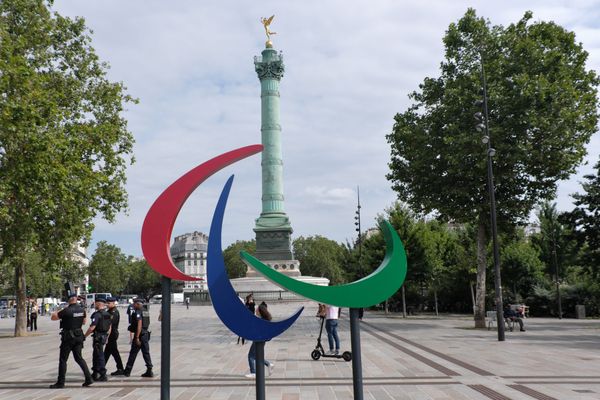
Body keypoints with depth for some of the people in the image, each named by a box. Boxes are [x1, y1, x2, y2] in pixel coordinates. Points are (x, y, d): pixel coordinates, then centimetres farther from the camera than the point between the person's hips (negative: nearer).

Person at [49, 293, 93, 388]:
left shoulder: (66, 311, -18)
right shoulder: (82, 310, 2)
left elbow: (53, 317, -8)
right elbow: (84, 322, 17)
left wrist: (58, 311, 8)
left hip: (68, 337, -6)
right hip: (79, 337, 6)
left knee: (63, 360, 4)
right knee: (79, 358, 15)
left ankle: (60, 382, 9)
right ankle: (89, 378, 9)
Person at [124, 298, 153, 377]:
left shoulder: (138, 312, -14)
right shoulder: (146, 312, 13)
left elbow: (139, 325, -21)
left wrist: (137, 337, -22)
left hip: (139, 334, -8)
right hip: (146, 334, 8)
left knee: (133, 353, 3)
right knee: (146, 352, 8)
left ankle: (127, 371, 13)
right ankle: (149, 371, 4)